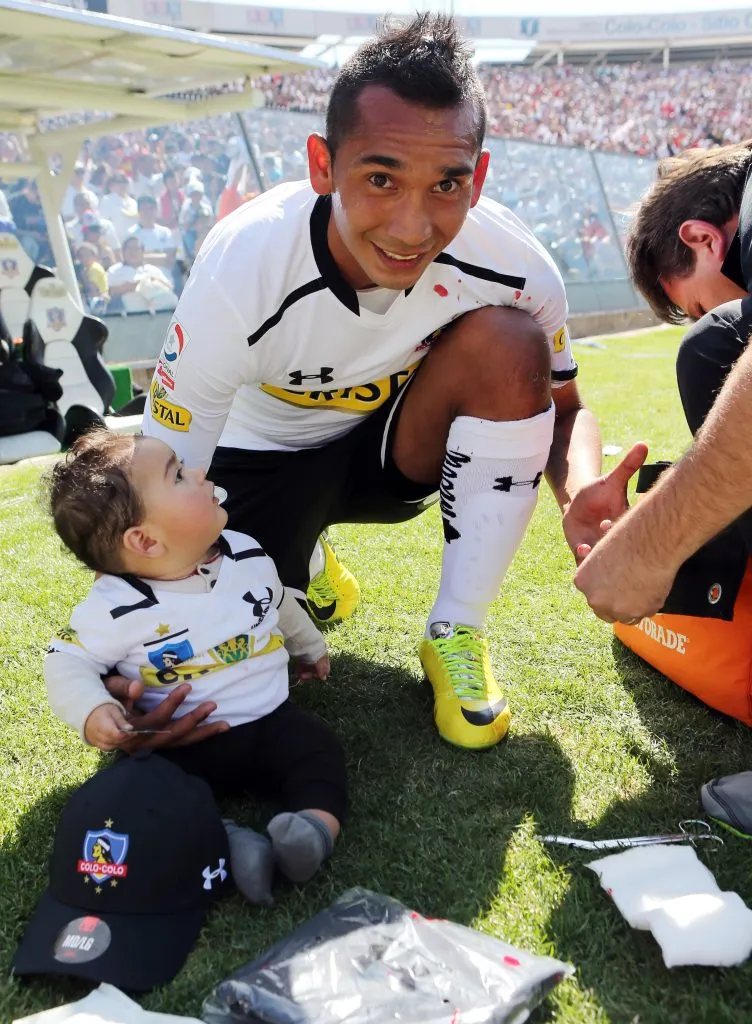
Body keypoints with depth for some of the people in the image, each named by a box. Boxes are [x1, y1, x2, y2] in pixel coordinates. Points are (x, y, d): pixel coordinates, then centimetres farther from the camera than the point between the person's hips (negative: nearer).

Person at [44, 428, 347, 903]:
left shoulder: (248, 556, -3)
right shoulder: (118, 607, -18)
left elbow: (281, 606, 17)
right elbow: (67, 660, -10)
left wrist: (310, 647, 33)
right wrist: (91, 711, -30)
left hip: (271, 721, 3)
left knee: (319, 748, -20)